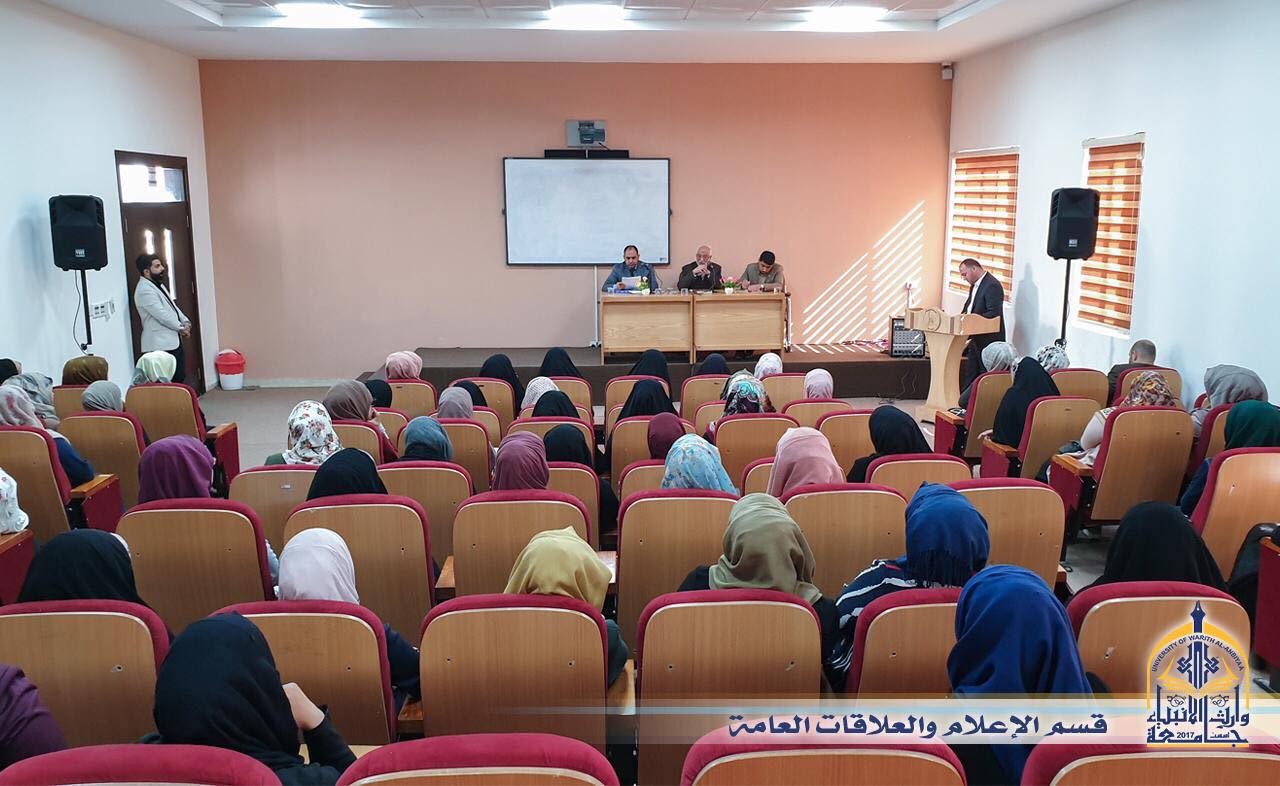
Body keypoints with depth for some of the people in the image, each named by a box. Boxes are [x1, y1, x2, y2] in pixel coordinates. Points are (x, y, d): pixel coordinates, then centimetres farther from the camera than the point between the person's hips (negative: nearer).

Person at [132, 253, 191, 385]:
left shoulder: (157, 285, 15)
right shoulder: (144, 290, -17)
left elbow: (172, 306, 20)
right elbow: (162, 314, -20)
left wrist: (185, 322, 4)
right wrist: (181, 328, -9)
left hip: (173, 341, 10)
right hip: (161, 345, -10)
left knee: (180, 377, 14)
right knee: (168, 383, -7)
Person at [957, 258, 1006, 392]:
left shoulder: (992, 286, -18)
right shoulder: (975, 285, 13)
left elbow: (993, 314, -24)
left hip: (988, 340, -10)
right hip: (976, 340, 10)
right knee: (969, 377, 15)